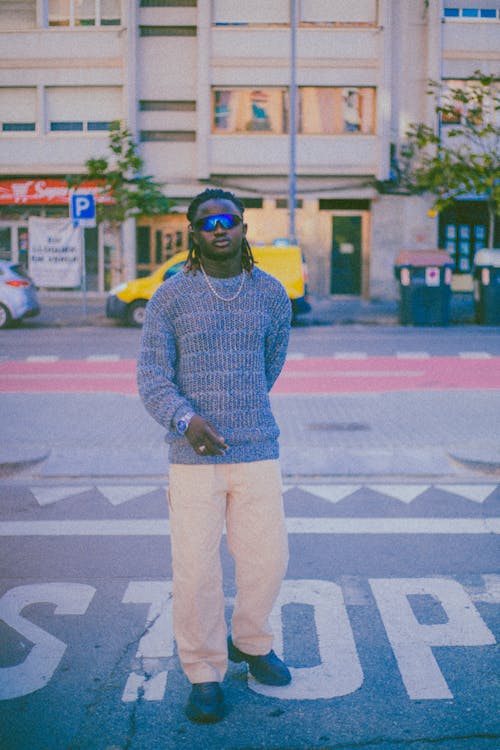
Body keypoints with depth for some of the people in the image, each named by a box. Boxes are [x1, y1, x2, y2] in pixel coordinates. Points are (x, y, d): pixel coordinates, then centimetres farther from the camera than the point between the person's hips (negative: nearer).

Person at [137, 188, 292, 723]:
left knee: (267, 560, 7)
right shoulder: (170, 297, -2)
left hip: (257, 453, 2)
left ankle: (249, 642, 36)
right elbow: (152, 378, -5)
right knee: (195, 570, 1)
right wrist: (186, 420, -23)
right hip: (193, 458, -2)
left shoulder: (271, 294, 5)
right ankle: (204, 675, 21)